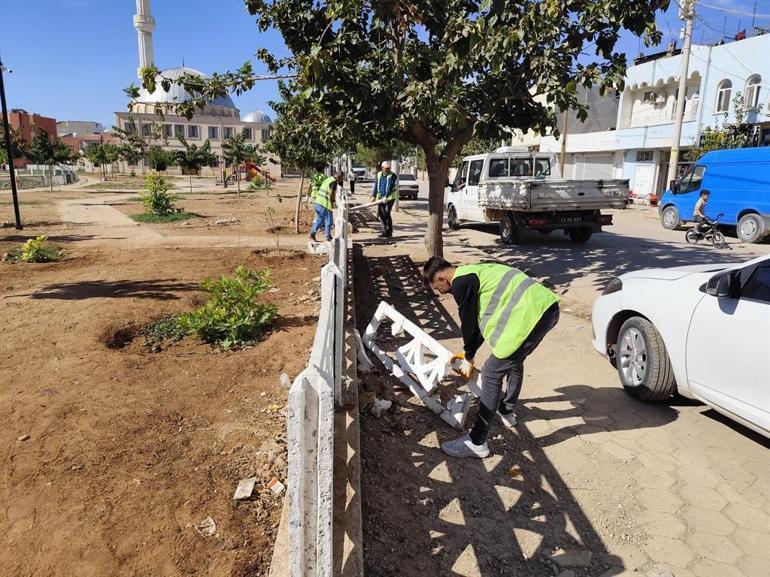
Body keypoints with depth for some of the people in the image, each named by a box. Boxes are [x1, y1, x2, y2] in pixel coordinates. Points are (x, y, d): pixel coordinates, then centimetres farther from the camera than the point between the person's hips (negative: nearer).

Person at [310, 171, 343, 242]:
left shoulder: (328, 179, 16)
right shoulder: (334, 182, -13)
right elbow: (331, 194, -21)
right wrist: (332, 203, -5)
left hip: (318, 201, 9)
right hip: (325, 204, -9)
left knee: (319, 220, 18)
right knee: (328, 221, 4)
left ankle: (312, 234, 10)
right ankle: (328, 237, 11)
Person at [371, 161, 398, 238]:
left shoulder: (392, 176, -8)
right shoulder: (378, 175, 10)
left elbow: (390, 187, -17)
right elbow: (376, 186, 11)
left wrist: (386, 197, -26)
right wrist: (373, 196, 3)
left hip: (390, 197, -6)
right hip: (381, 197, 6)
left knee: (387, 213, -12)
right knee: (380, 213, 3)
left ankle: (389, 232, -3)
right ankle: (385, 230, 15)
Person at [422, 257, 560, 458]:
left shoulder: (460, 283, -6)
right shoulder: (474, 273, 24)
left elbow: (469, 323, 1)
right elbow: (483, 317, 30)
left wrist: (468, 359, 17)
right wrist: (469, 353, 35)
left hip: (529, 315, -10)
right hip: (548, 306, 10)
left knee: (492, 374, -2)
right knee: (515, 360, 30)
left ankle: (477, 443, 6)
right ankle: (507, 411, 50)